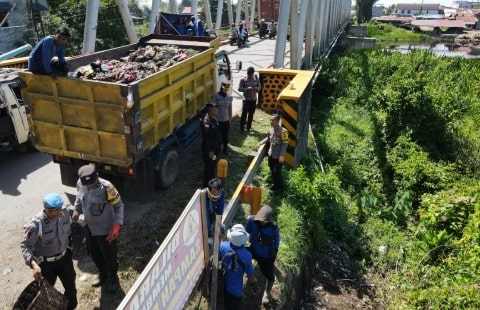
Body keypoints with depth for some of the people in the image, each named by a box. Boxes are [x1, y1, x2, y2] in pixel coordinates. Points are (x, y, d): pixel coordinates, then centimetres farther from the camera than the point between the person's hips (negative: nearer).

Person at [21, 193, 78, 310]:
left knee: (71, 288, 16)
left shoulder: (66, 213, -14)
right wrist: (34, 264, -39)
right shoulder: (36, 224, -30)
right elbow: (25, 246, -26)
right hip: (45, 263, -4)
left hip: (64, 257, 4)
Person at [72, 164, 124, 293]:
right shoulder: (80, 183, -13)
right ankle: (102, 274, 49)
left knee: (109, 255, 13)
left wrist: (116, 226, -25)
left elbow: (119, 206, -21)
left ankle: (113, 277, 40)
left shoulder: (106, 188, -31)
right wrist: (77, 210, 4)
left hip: (105, 229, -6)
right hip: (89, 227, 6)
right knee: (94, 253, 23)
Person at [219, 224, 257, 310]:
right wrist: (254, 283, 4)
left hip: (223, 284, 4)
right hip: (235, 289, -3)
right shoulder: (246, 255, -32)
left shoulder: (223, 246, -24)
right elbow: (250, 274, -17)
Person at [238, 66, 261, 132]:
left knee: (251, 114, 11)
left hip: (253, 99, 4)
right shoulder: (243, 80, -8)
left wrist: (256, 88, -14)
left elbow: (259, 86, 10)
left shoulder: (256, 79, 2)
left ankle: (249, 127, 24)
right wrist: (247, 89, -24)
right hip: (246, 99, -4)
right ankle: (242, 127, 5)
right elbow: (239, 88, -9)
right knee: (244, 113, -5)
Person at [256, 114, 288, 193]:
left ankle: (280, 187, 18)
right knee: (272, 171, 17)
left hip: (278, 156, -7)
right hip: (271, 154, 7)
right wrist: (261, 143, 5)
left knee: (277, 172, -1)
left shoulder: (282, 131, -21)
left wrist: (282, 155, -21)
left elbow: (285, 143, -18)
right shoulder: (271, 129, 1)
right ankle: (275, 184, 36)